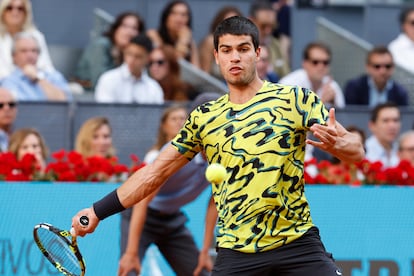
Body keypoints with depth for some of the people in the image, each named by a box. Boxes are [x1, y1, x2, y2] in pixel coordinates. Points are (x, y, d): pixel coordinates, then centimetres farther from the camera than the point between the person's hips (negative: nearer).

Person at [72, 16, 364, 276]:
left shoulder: (296, 99, 1)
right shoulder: (203, 118, 10)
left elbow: (357, 151, -4)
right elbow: (156, 172, 16)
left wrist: (339, 143, -28)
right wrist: (97, 212, 13)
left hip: (298, 244, -2)